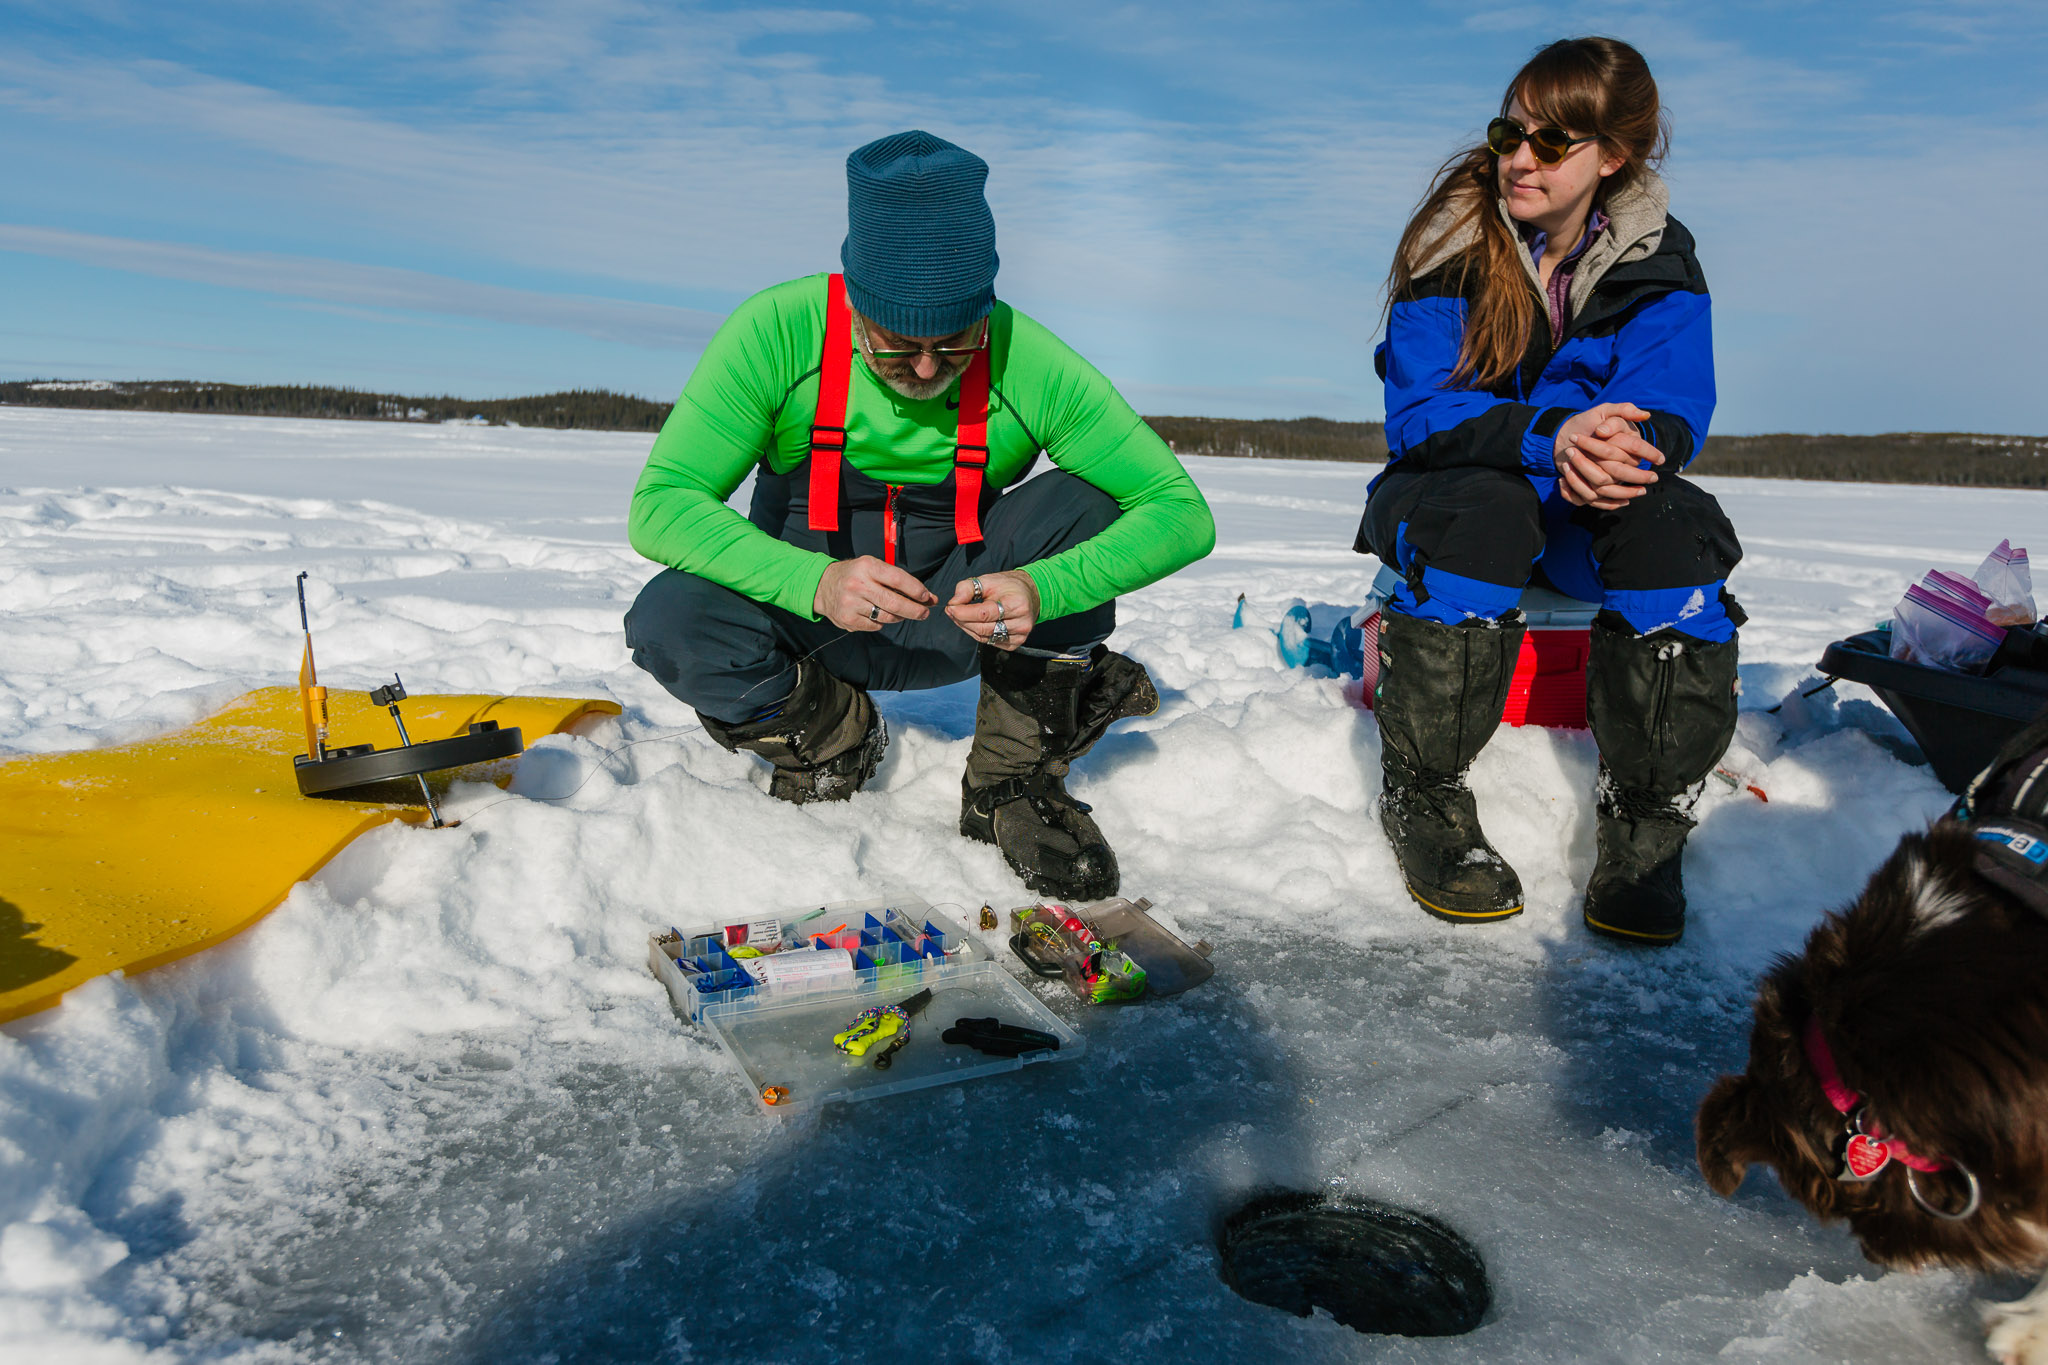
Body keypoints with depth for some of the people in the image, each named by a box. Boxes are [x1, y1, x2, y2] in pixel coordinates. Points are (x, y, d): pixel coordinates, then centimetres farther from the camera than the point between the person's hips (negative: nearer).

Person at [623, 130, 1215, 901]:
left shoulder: (1031, 364, -20)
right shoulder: (776, 332, -21)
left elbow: (1182, 513, -21)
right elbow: (659, 505, -24)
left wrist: (1040, 592, -39)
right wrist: (816, 584, -41)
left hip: (960, 626, 1)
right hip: (809, 614, 0)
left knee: (1083, 502, -23)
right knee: (668, 620, -30)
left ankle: (1012, 784, -12)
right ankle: (833, 734, 0)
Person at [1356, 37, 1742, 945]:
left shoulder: (1658, 265, -2)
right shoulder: (1454, 244, -9)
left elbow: (1672, 415, -12)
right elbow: (1417, 413, -19)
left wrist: (1623, 446, -37)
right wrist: (1549, 433, -36)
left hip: (1580, 509, 3)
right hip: (1448, 488, -2)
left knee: (1671, 527, -30)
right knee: (1484, 514, -37)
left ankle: (1645, 828, -19)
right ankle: (1422, 801, -22)